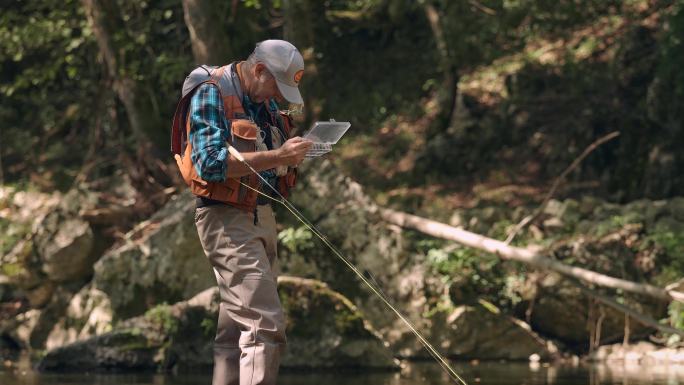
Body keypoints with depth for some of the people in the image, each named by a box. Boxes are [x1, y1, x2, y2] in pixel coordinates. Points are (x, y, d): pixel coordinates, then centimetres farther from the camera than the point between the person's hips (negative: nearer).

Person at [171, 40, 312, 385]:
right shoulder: (211, 94, -12)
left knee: (237, 327, 12)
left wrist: (294, 152, -3)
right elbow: (210, 163, -23)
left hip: (261, 214, 9)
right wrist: (277, 156, -25)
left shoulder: (265, 101, 13)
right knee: (267, 325, -18)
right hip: (226, 218, -9)